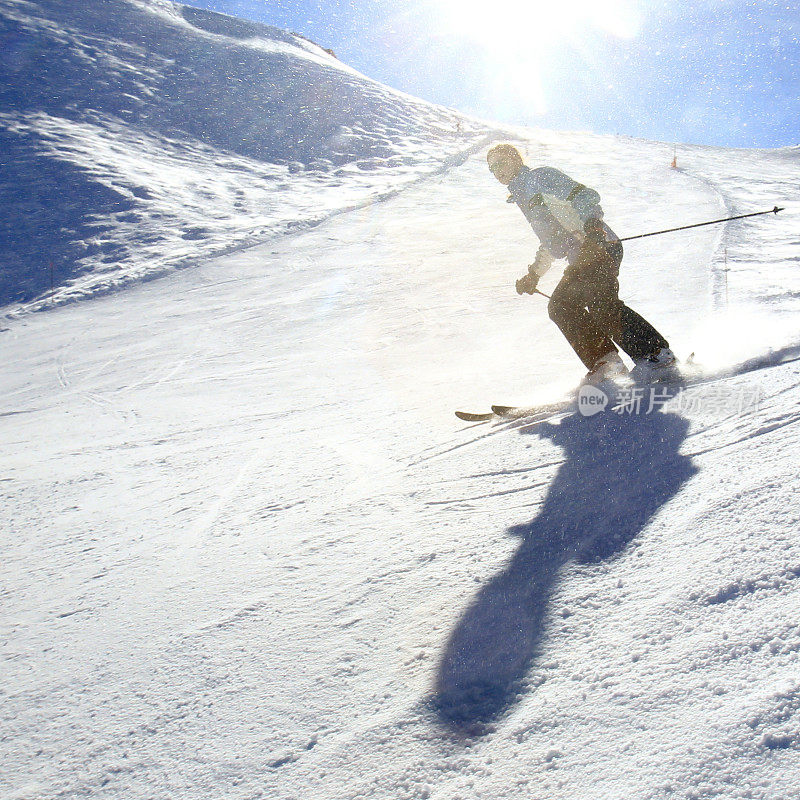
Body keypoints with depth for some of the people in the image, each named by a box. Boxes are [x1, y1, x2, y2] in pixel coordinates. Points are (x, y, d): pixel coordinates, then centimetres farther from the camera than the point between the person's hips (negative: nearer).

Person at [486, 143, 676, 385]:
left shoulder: (541, 176, 4)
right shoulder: (522, 198, 29)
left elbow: (584, 195, -8)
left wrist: (592, 223, -25)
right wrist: (534, 274, 27)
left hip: (600, 246, -9)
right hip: (580, 258, 9)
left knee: (600, 303, -25)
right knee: (559, 307, -3)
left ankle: (657, 353, -20)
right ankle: (604, 365, -6)